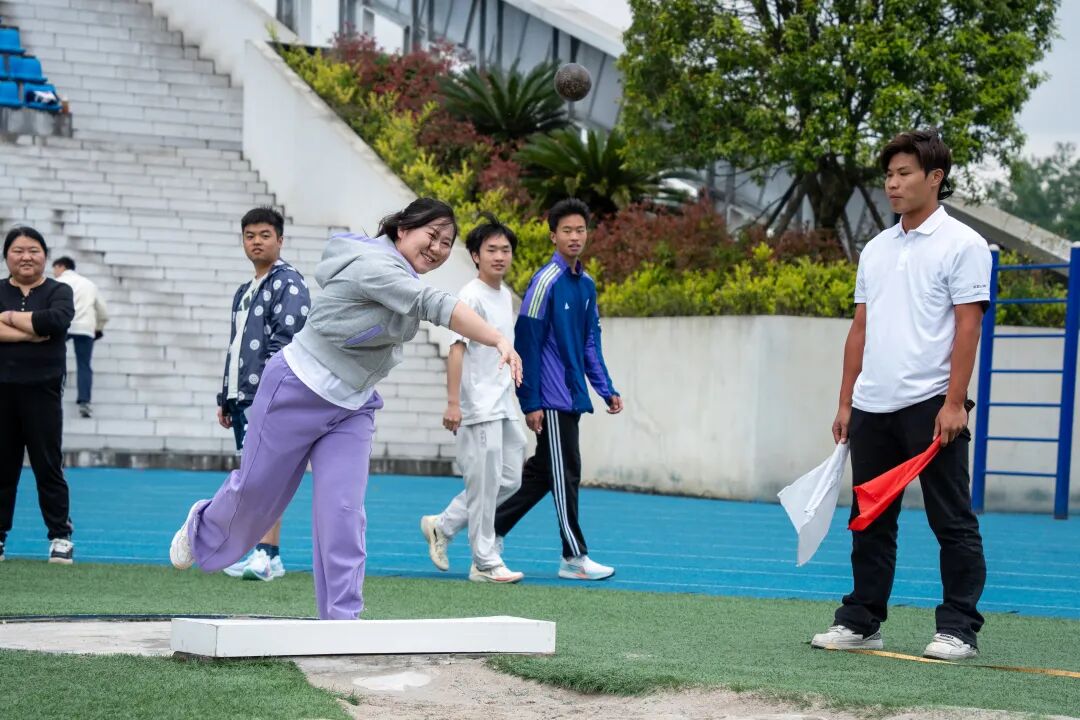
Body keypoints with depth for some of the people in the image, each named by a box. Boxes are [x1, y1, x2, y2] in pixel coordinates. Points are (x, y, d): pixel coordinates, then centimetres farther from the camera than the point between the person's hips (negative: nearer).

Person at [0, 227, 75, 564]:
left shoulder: (59, 291, 4)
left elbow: (56, 320, -17)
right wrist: (28, 332, -19)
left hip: (42, 390, -2)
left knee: (48, 466, 0)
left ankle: (61, 536, 7)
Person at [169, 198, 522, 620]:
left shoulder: (402, 272, 2)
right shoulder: (375, 265, -27)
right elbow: (436, 306, -41)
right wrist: (499, 341, -50)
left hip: (352, 409, 7)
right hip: (297, 391, -7)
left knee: (343, 513, -7)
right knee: (255, 490, 12)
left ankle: (342, 619, -6)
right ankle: (202, 529, 44)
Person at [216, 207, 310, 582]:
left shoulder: (289, 283, -5)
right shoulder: (244, 292, 24)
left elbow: (286, 339, -15)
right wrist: (225, 398, 23)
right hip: (243, 397, 9)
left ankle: (267, 554, -19)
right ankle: (266, 556, 12)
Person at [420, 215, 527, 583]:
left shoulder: (506, 296, 14)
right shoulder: (471, 297, -11)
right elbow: (456, 349, -17)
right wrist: (452, 403, -23)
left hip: (504, 407, 9)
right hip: (479, 408, -9)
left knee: (510, 480, 11)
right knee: (485, 483, -4)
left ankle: (441, 526, 22)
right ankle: (486, 563, 4)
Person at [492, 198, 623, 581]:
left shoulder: (586, 284, 11)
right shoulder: (545, 282, -11)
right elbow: (527, 344, -12)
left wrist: (606, 389, 11)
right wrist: (530, 403, -14)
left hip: (572, 398, 8)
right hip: (551, 399, -8)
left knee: (543, 473, 13)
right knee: (564, 475, -2)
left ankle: (493, 526, 24)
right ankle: (574, 557, 6)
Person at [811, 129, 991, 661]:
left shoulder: (961, 244, -4)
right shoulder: (876, 249, 15)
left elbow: (967, 327, -10)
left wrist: (954, 402, -17)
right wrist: (846, 402, 13)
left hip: (930, 404, -7)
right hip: (872, 407, 7)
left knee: (952, 521, -1)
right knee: (870, 522, 10)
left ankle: (958, 628, 3)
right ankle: (861, 621, 17)